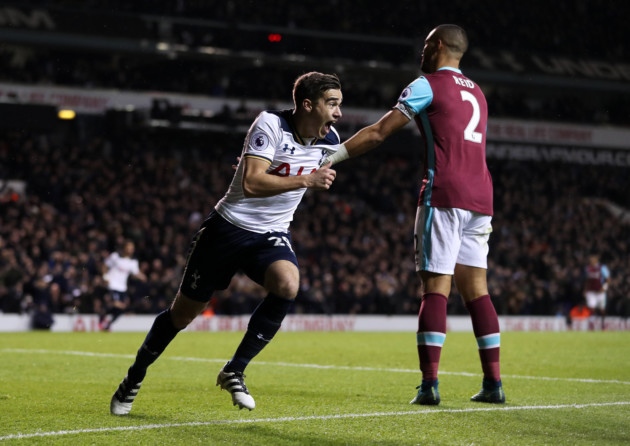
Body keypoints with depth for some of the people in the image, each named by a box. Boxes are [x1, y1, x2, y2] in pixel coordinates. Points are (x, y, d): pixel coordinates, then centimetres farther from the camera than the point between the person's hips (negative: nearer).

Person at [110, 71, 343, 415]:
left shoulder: (330, 142, -3)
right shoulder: (270, 124, -21)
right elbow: (251, 183, -32)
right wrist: (305, 180, -34)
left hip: (271, 234, 4)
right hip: (229, 227, -4)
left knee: (288, 284, -30)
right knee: (184, 311, 6)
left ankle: (234, 371, -17)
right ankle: (134, 379, 29)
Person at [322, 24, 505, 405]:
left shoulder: (428, 85, 1)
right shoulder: (476, 92, 22)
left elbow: (377, 134, -2)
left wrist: (330, 158, 3)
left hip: (444, 196, -6)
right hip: (480, 199, 6)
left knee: (436, 288, -8)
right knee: (476, 288, 8)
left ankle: (429, 384, -14)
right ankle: (493, 383, 4)